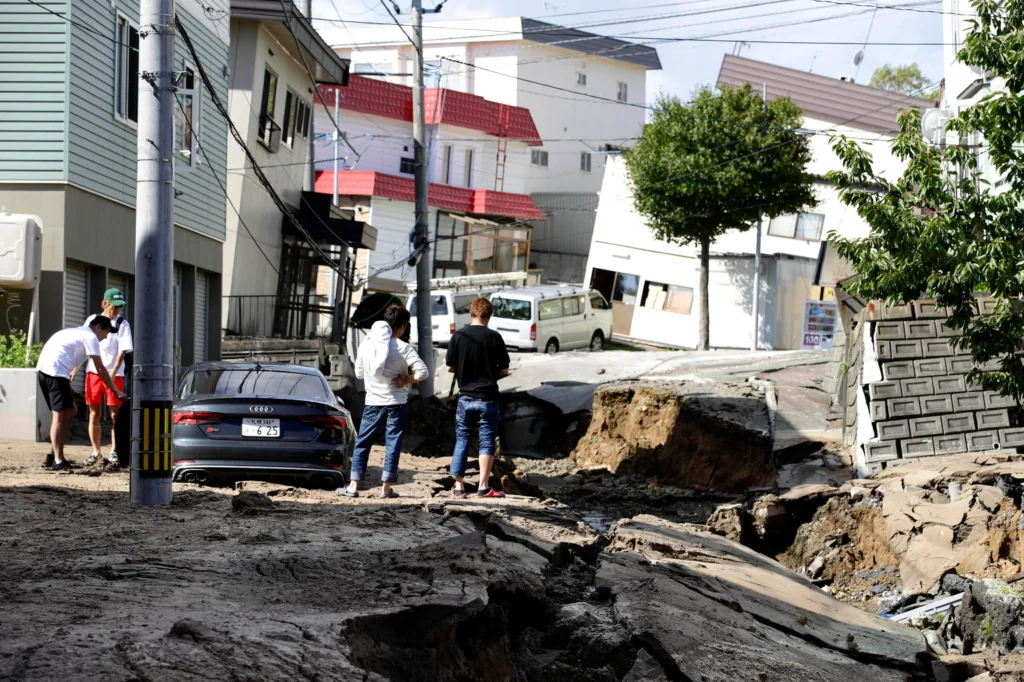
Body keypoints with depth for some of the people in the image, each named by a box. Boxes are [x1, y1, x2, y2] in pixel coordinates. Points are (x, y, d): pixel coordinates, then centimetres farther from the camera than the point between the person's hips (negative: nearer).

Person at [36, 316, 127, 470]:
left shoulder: (77, 333, 30)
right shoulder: (90, 337, 1)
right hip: (55, 371, -10)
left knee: (70, 411, 15)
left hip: (43, 370, 10)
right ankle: (58, 461, -14)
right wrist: (116, 392, 2)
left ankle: (55, 456, 15)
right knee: (60, 415, -10)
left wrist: (69, 389, 25)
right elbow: (100, 369, -3)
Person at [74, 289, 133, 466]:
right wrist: (76, 369, 12)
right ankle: (96, 451, 15)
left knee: (115, 415, -1)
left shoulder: (122, 325, -3)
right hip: (93, 372, 3)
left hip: (114, 374, -2)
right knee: (94, 415, 5)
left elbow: (122, 352, -11)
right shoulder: (92, 320, 5)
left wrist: (112, 374, -21)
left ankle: (114, 451, 7)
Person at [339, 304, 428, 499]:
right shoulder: (403, 348, -10)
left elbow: (359, 373, 10)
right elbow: (422, 372, -17)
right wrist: (407, 380, -2)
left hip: (373, 402, 2)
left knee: (362, 444, 10)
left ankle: (353, 485, 7)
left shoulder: (366, 344, 0)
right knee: (393, 445, 4)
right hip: (397, 403, -2)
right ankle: (386, 488, 4)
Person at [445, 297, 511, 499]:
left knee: (461, 441, 11)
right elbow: (504, 370, -4)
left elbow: (450, 367, 0)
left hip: (465, 397, 2)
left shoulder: (458, 336, -4)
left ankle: (459, 486, 11)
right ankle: (483, 487, -1)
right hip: (487, 398, -2)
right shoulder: (494, 337, -8)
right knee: (487, 442, 4)